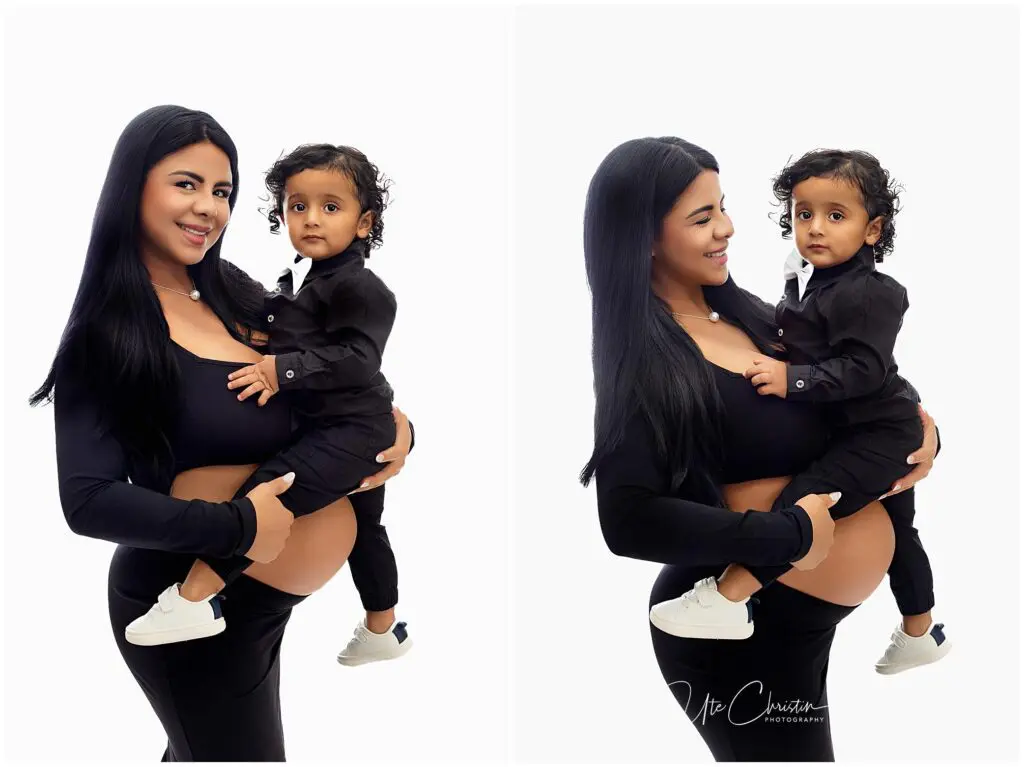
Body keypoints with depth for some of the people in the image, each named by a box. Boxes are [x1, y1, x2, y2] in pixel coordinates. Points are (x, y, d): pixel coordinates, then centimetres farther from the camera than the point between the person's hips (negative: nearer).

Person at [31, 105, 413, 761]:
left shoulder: (236, 293, 1)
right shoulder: (108, 333, -18)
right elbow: (90, 500, -25)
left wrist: (394, 426, -6)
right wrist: (239, 526, -27)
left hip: (262, 596, 7)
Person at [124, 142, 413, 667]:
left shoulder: (359, 287, -16)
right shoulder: (295, 282, 12)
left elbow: (355, 358, -26)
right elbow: (283, 339, 22)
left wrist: (284, 370, -28)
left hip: (351, 429, -11)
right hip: (337, 429, 11)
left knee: (268, 488, -22)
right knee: (363, 527, 22)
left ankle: (194, 597, -21)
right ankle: (383, 632, 38)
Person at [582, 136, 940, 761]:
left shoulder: (743, 314, 3)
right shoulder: (647, 363, -21)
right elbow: (630, 520, -31)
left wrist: (918, 425, -2)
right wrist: (790, 533, -26)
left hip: (811, 612, 8)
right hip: (741, 629, -8)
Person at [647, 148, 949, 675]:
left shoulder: (870, 294, -23)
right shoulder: (805, 279, 4)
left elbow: (863, 369, -31)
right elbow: (791, 332, 22)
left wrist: (793, 380, -33)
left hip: (880, 432, -10)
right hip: (868, 432, 10)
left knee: (806, 497, -26)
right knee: (895, 532, 23)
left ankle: (727, 598, -28)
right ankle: (920, 634, 40)